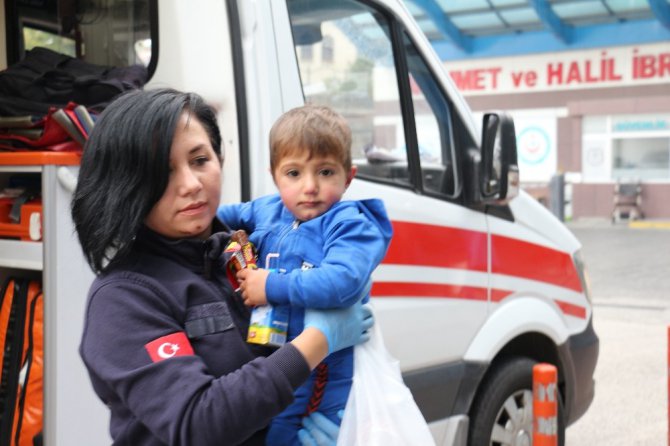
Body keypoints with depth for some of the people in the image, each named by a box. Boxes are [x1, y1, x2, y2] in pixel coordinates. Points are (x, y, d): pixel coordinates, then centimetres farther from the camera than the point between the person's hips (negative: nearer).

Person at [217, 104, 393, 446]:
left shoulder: (351, 225, -16)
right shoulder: (266, 212, 4)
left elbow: (342, 282, -35)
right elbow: (224, 215, 27)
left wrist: (273, 287, -25)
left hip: (326, 382, -7)